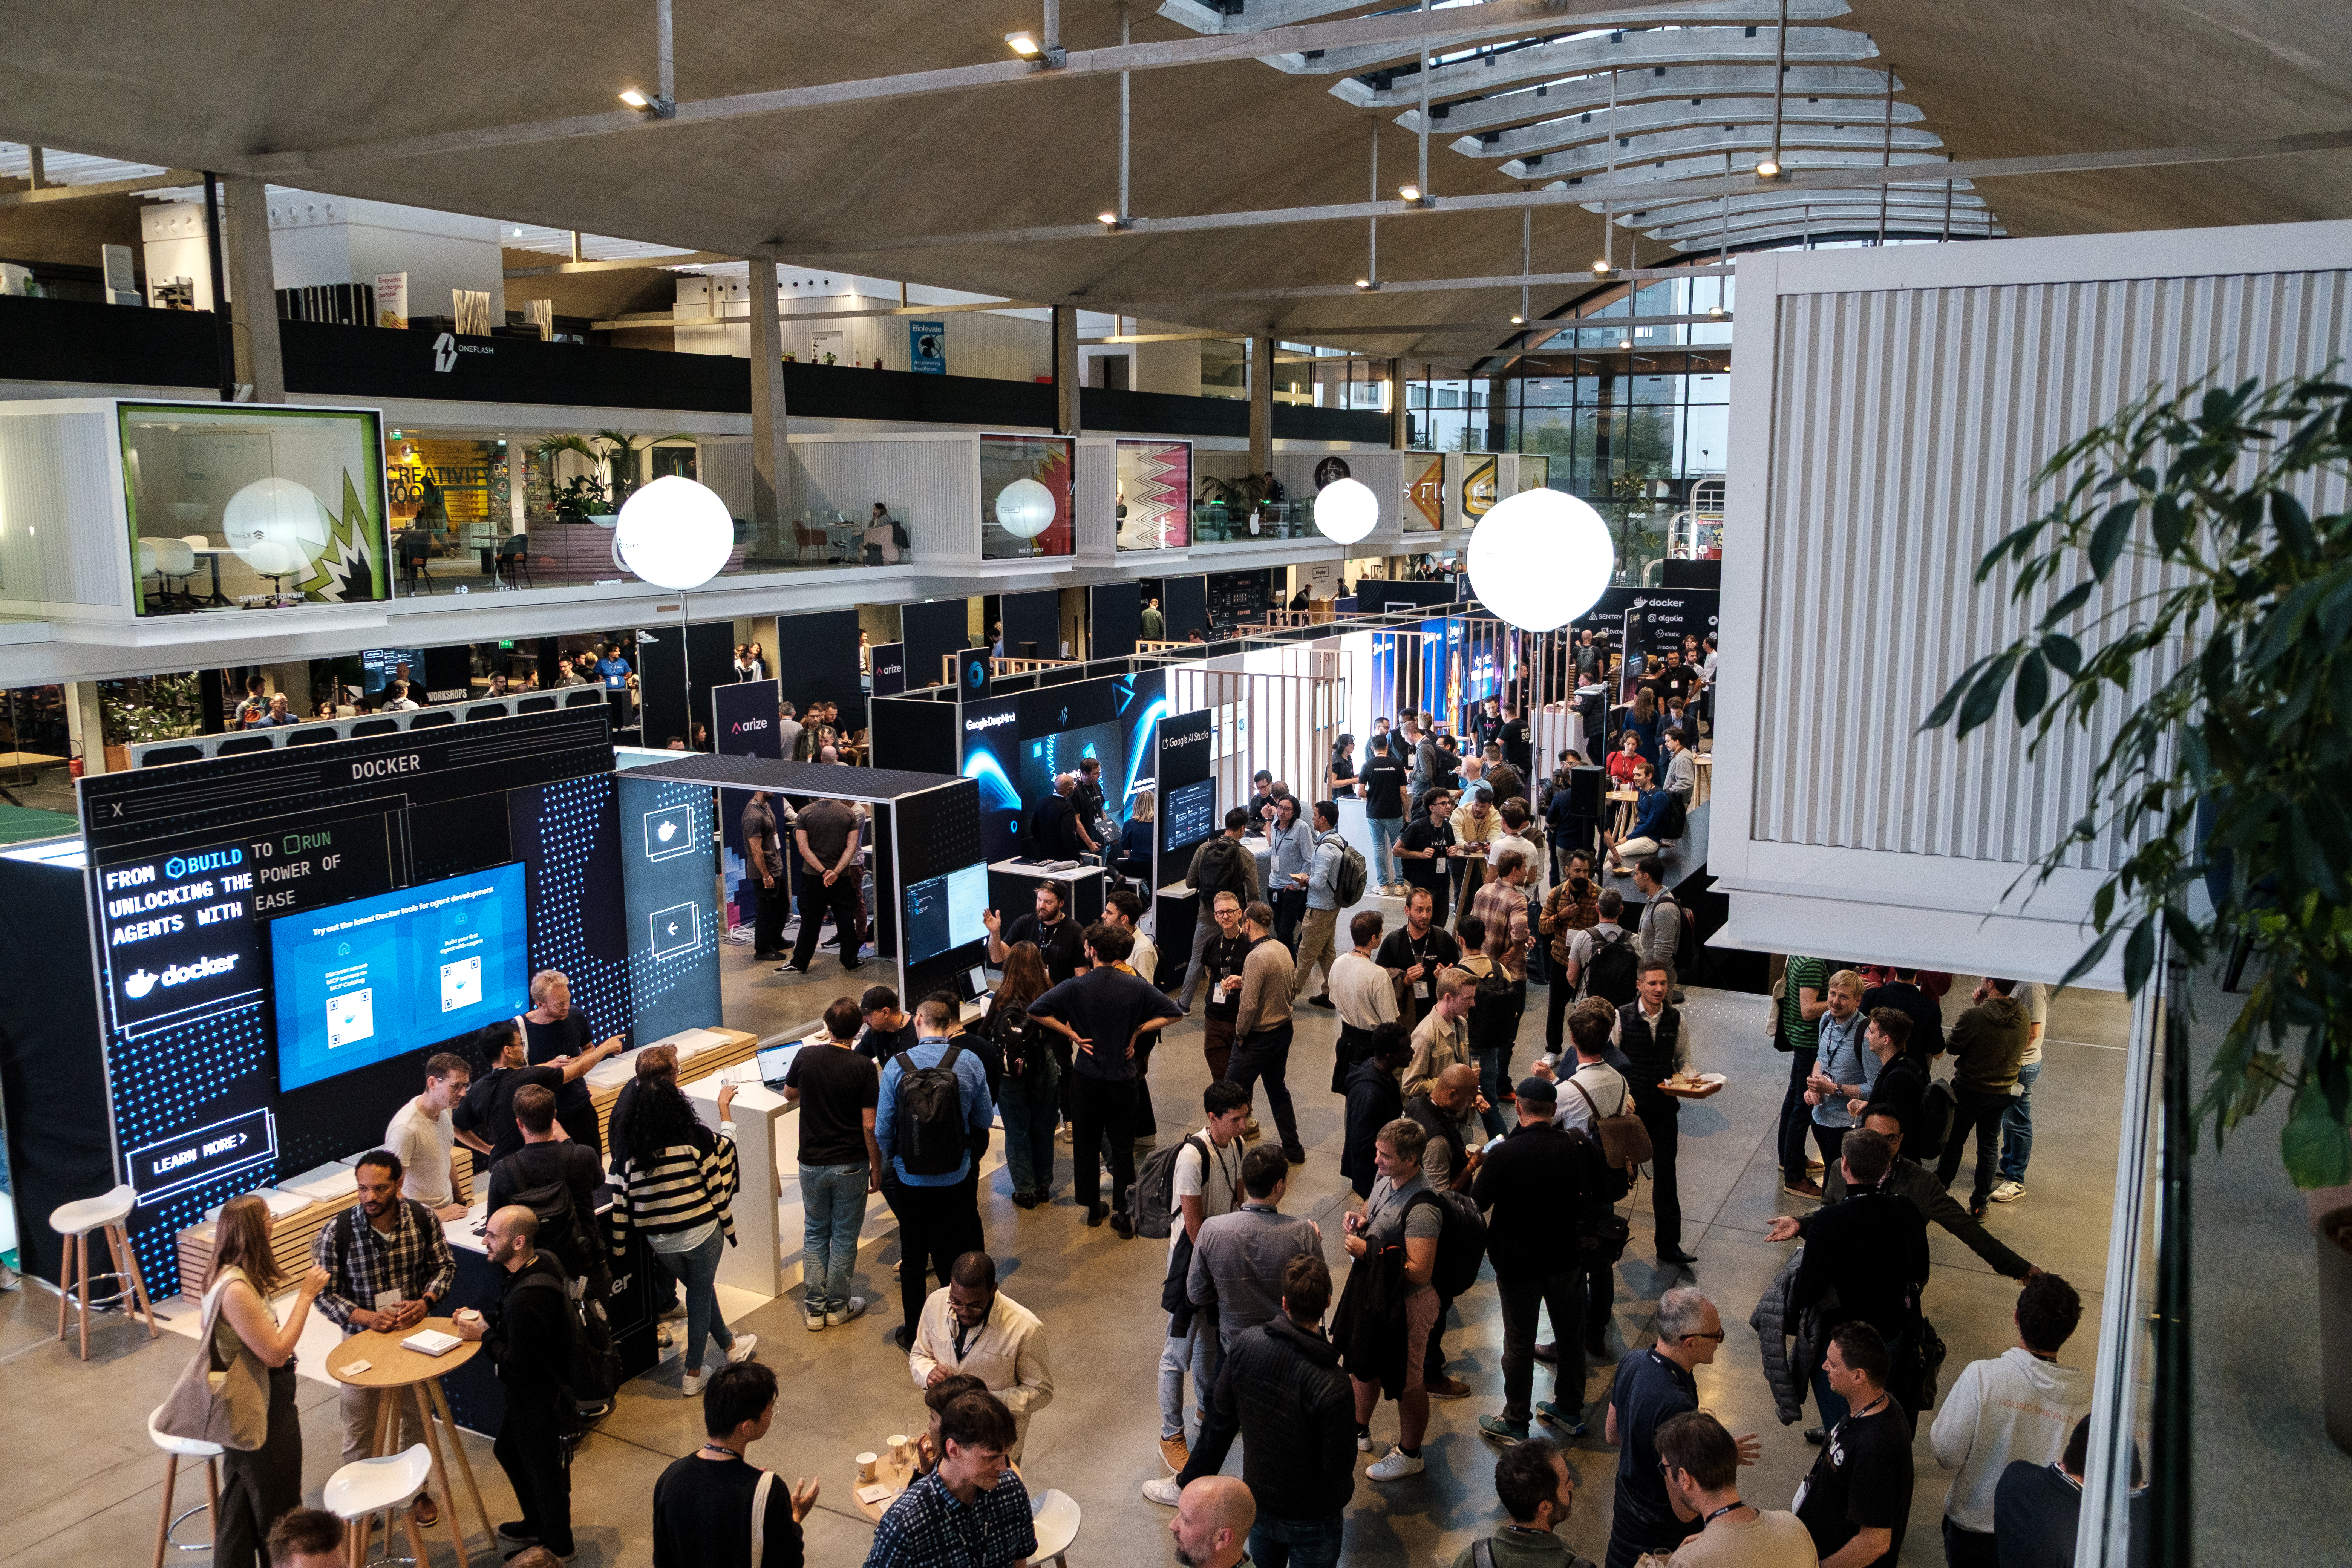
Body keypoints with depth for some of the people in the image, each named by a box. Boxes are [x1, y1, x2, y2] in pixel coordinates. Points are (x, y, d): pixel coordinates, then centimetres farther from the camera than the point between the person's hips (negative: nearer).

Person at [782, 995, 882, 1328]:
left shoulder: (806, 1056, -9)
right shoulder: (864, 1068, -16)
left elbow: (789, 1095, 11)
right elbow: (870, 1126, -15)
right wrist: (877, 1167, -3)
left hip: (812, 1163, 2)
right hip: (851, 1164, -2)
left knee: (815, 1234, 17)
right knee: (844, 1237, 12)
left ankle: (814, 1308, 21)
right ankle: (838, 1307, 22)